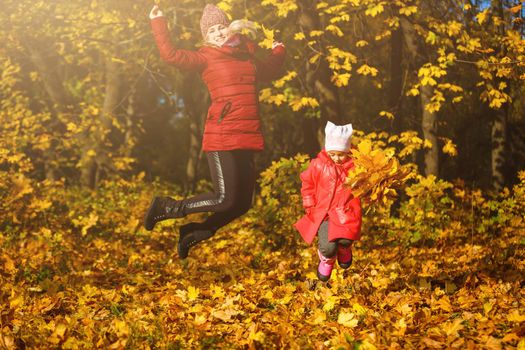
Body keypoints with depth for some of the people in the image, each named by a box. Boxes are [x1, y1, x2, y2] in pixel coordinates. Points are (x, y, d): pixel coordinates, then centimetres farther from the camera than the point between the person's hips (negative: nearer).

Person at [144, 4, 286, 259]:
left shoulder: (247, 57, 18)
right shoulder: (206, 57, 0)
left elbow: (269, 71, 40)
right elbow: (171, 55, -15)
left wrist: (278, 52, 35)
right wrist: (158, 23, -13)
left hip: (246, 139, 7)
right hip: (221, 137, -7)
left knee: (242, 204, 6)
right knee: (224, 199, -11)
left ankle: (194, 233, 23)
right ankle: (166, 208, 6)